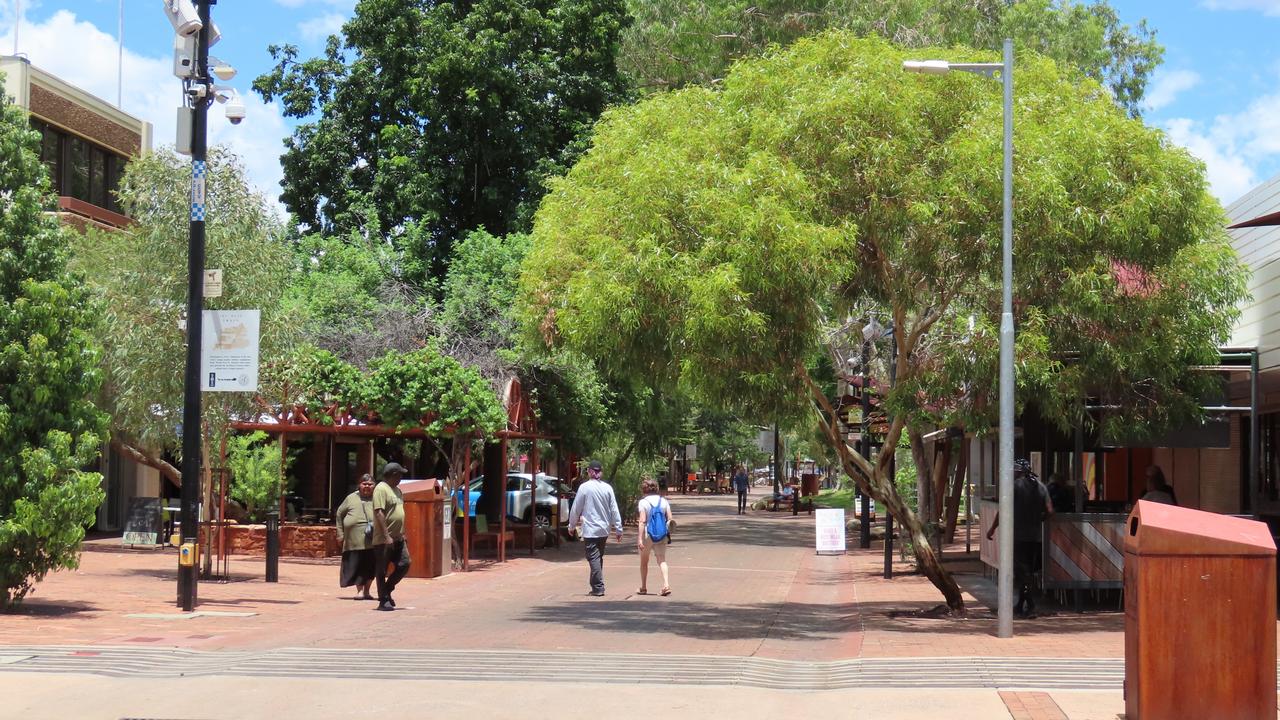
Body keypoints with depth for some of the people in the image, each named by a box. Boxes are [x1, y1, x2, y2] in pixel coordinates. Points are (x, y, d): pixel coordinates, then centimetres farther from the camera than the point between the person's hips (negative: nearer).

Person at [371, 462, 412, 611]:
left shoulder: (397, 490, 16)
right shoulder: (381, 489, -14)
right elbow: (379, 513, -21)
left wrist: (402, 533, 22)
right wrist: (386, 536, -25)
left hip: (398, 538, 9)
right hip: (384, 539, -9)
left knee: (404, 564, 5)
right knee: (382, 570, 0)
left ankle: (387, 590, 20)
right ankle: (383, 601, 6)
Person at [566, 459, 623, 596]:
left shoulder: (584, 487, -9)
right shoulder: (607, 488, 0)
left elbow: (576, 509, -3)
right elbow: (614, 510, 2)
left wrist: (572, 526, 11)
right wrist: (618, 529, 9)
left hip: (590, 530, -5)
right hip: (604, 529, 5)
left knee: (593, 558, -3)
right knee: (599, 557, 17)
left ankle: (598, 587, -9)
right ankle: (595, 585, 22)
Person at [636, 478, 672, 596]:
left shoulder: (643, 502, -8)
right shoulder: (664, 501, 4)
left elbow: (642, 521, -14)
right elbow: (670, 519, 1)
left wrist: (640, 538, -15)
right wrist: (668, 534, 11)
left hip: (648, 534, -3)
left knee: (644, 562, 15)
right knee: (662, 560, 1)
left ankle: (643, 588, 24)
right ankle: (666, 585, -20)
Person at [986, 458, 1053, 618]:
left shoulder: (1015, 485, -8)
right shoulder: (1040, 486, 9)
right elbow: (1049, 511, 5)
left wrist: (992, 529, 0)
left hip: (1018, 534, -6)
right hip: (1035, 535, 6)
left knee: (1021, 570, -4)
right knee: (1028, 570, 14)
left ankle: (1030, 604, -15)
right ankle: (1021, 606, 21)